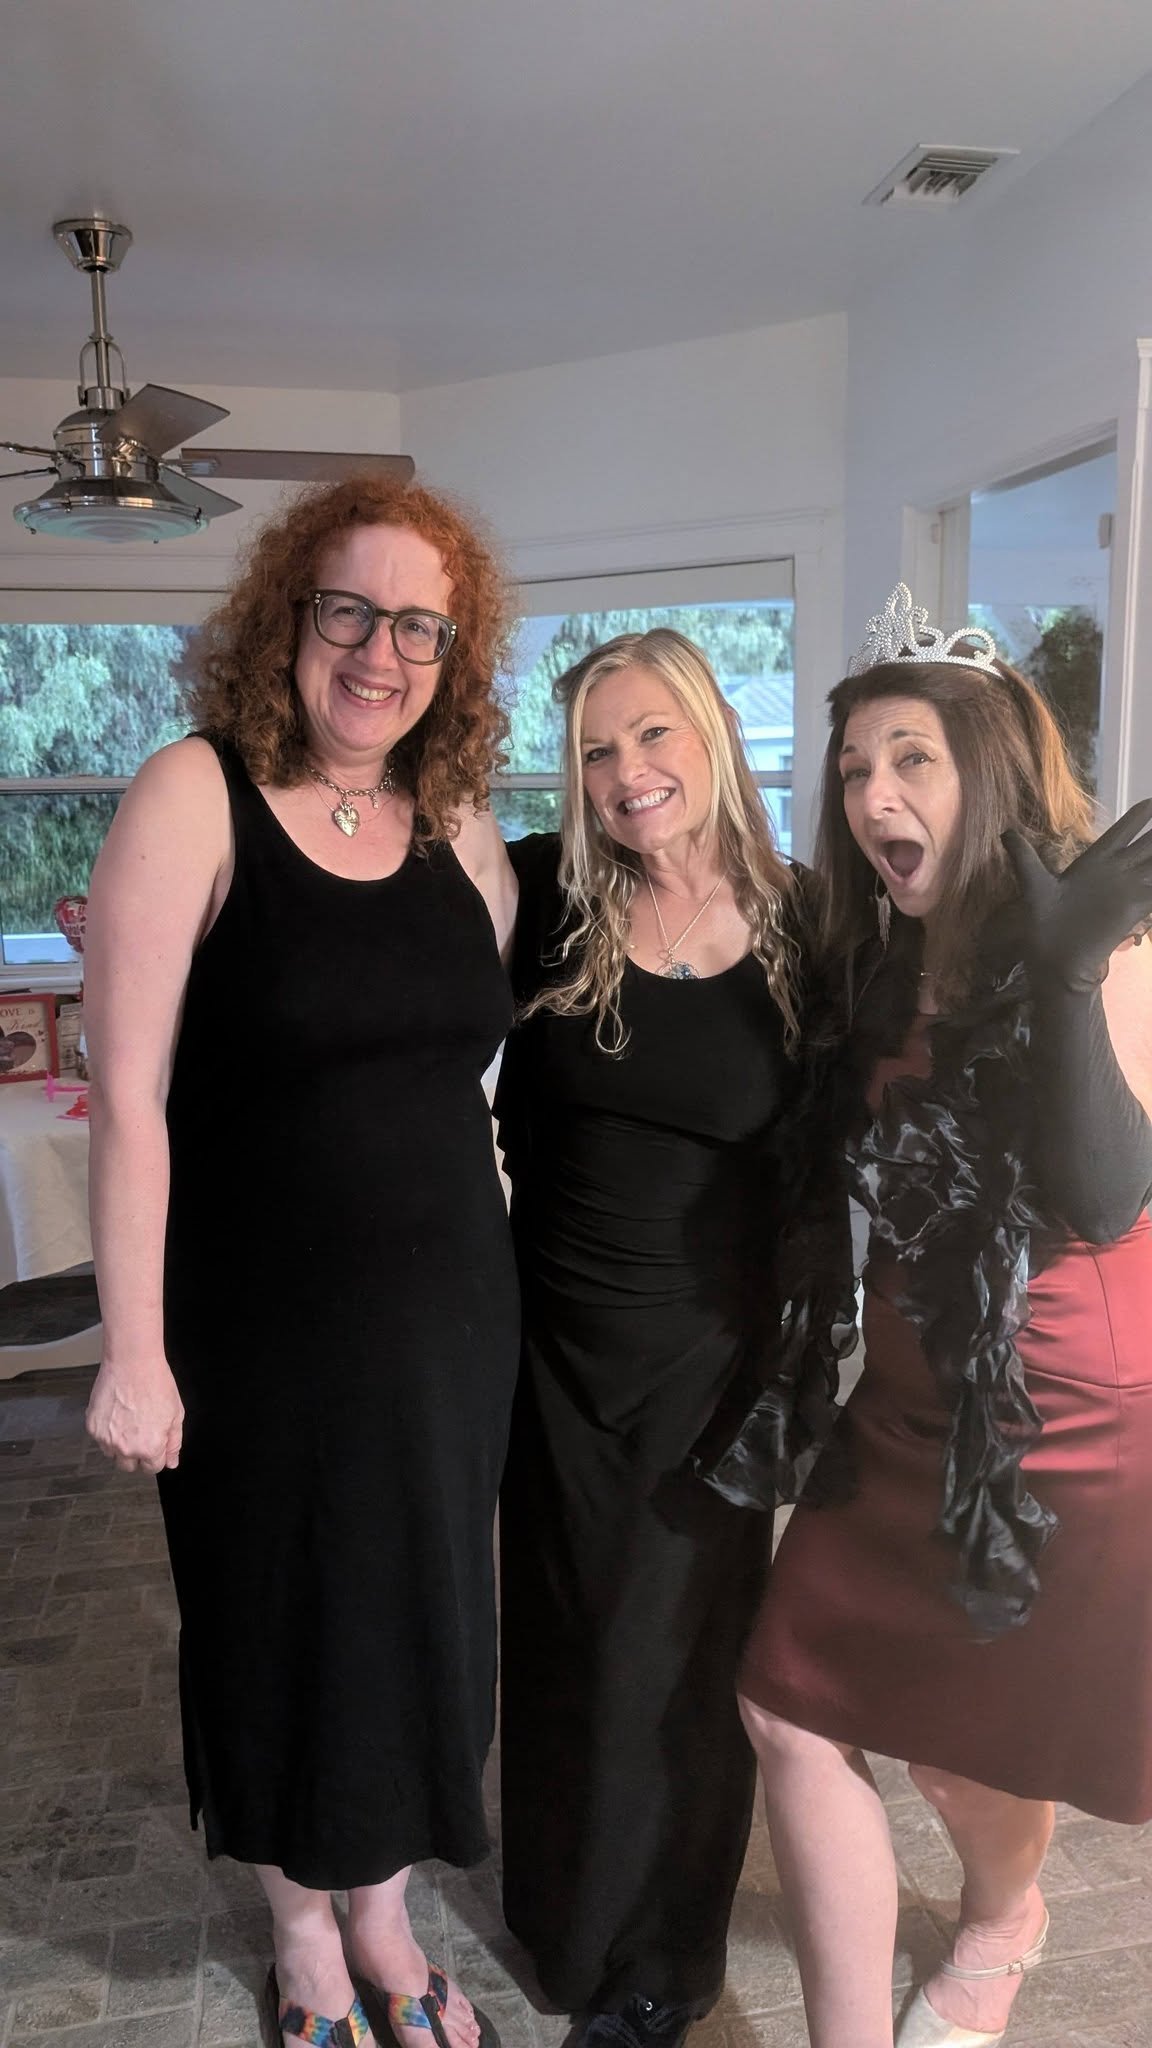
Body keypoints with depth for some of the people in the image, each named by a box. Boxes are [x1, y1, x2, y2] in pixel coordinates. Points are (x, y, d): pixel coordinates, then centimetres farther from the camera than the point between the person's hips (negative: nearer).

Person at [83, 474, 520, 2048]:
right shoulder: (194, 800, -12)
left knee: (419, 1620, 18)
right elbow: (129, 1097, -14)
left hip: (447, 1313, 4)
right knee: (280, 1627, 15)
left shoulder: (462, 829, 2)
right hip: (261, 1326, -4)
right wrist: (134, 1353, -14)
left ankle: (385, 1918, 45)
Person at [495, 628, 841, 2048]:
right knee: (559, 1633, 19)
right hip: (554, 1342, 1)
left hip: (709, 1352, -1)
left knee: (677, 1653, 13)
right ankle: (564, 1908, 48)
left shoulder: (799, 927, -8)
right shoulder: (541, 897, -8)